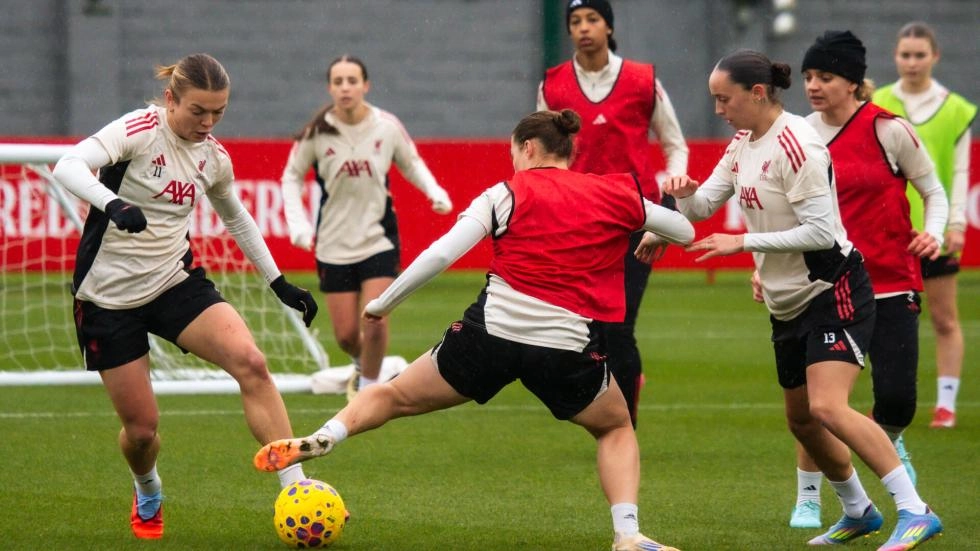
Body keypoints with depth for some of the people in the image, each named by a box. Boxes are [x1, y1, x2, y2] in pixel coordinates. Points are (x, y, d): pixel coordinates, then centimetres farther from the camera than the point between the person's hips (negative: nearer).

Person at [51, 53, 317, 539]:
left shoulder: (214, 158, 2)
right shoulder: (141, 130, -16)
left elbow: (236, 218, 22)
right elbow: (68, 167, -33)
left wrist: (278, 282, 19)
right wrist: (112, 203, -51)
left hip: (176, 281, 4)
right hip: (109, 294, -4)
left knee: (250, 362, -22)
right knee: (141, 427, 0)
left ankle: (296, 490, -21)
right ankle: (147, 497, 37)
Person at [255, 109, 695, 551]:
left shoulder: (508, 194, 5)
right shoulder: (615, 195, 9)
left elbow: (441, 253, -4)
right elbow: (684, 232, 21)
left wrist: (382, 304, 5)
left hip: (490, 330, -1)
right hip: (567, 348, 1)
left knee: (395, 396, 17)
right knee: (616, 429, 26)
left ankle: (323, 438, -7)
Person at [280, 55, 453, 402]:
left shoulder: (387, 126, -7)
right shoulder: (316, 133, -8)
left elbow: (412, 163, 9)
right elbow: (291, 177, 4)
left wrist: (435, 192, -9)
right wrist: (297, 222, -9)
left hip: (379, 240, -1)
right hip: (334, 246, 1)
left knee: (375, 323, -16)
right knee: (346, 335, 3)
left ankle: (368, 387, 9)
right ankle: (363, 365, 39)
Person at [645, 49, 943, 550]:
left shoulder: (796, 145, -20)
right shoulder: (743, 144, 7)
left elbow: (820, 231, -24)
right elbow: (703, 205, 10)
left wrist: (743, 242, -23)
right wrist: (683, 192, -13)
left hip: (833, 292, -10)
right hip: (788, 302, 10)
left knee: (827, 407, -23)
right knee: (801, 420, 16)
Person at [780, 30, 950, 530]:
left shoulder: (887, 130, -8)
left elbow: (933, 191, 3)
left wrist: (934, 232, -16)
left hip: (890, 283, -2)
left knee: (896, 399, -7)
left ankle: (889, 443, 30)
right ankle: (807, 499, 9)